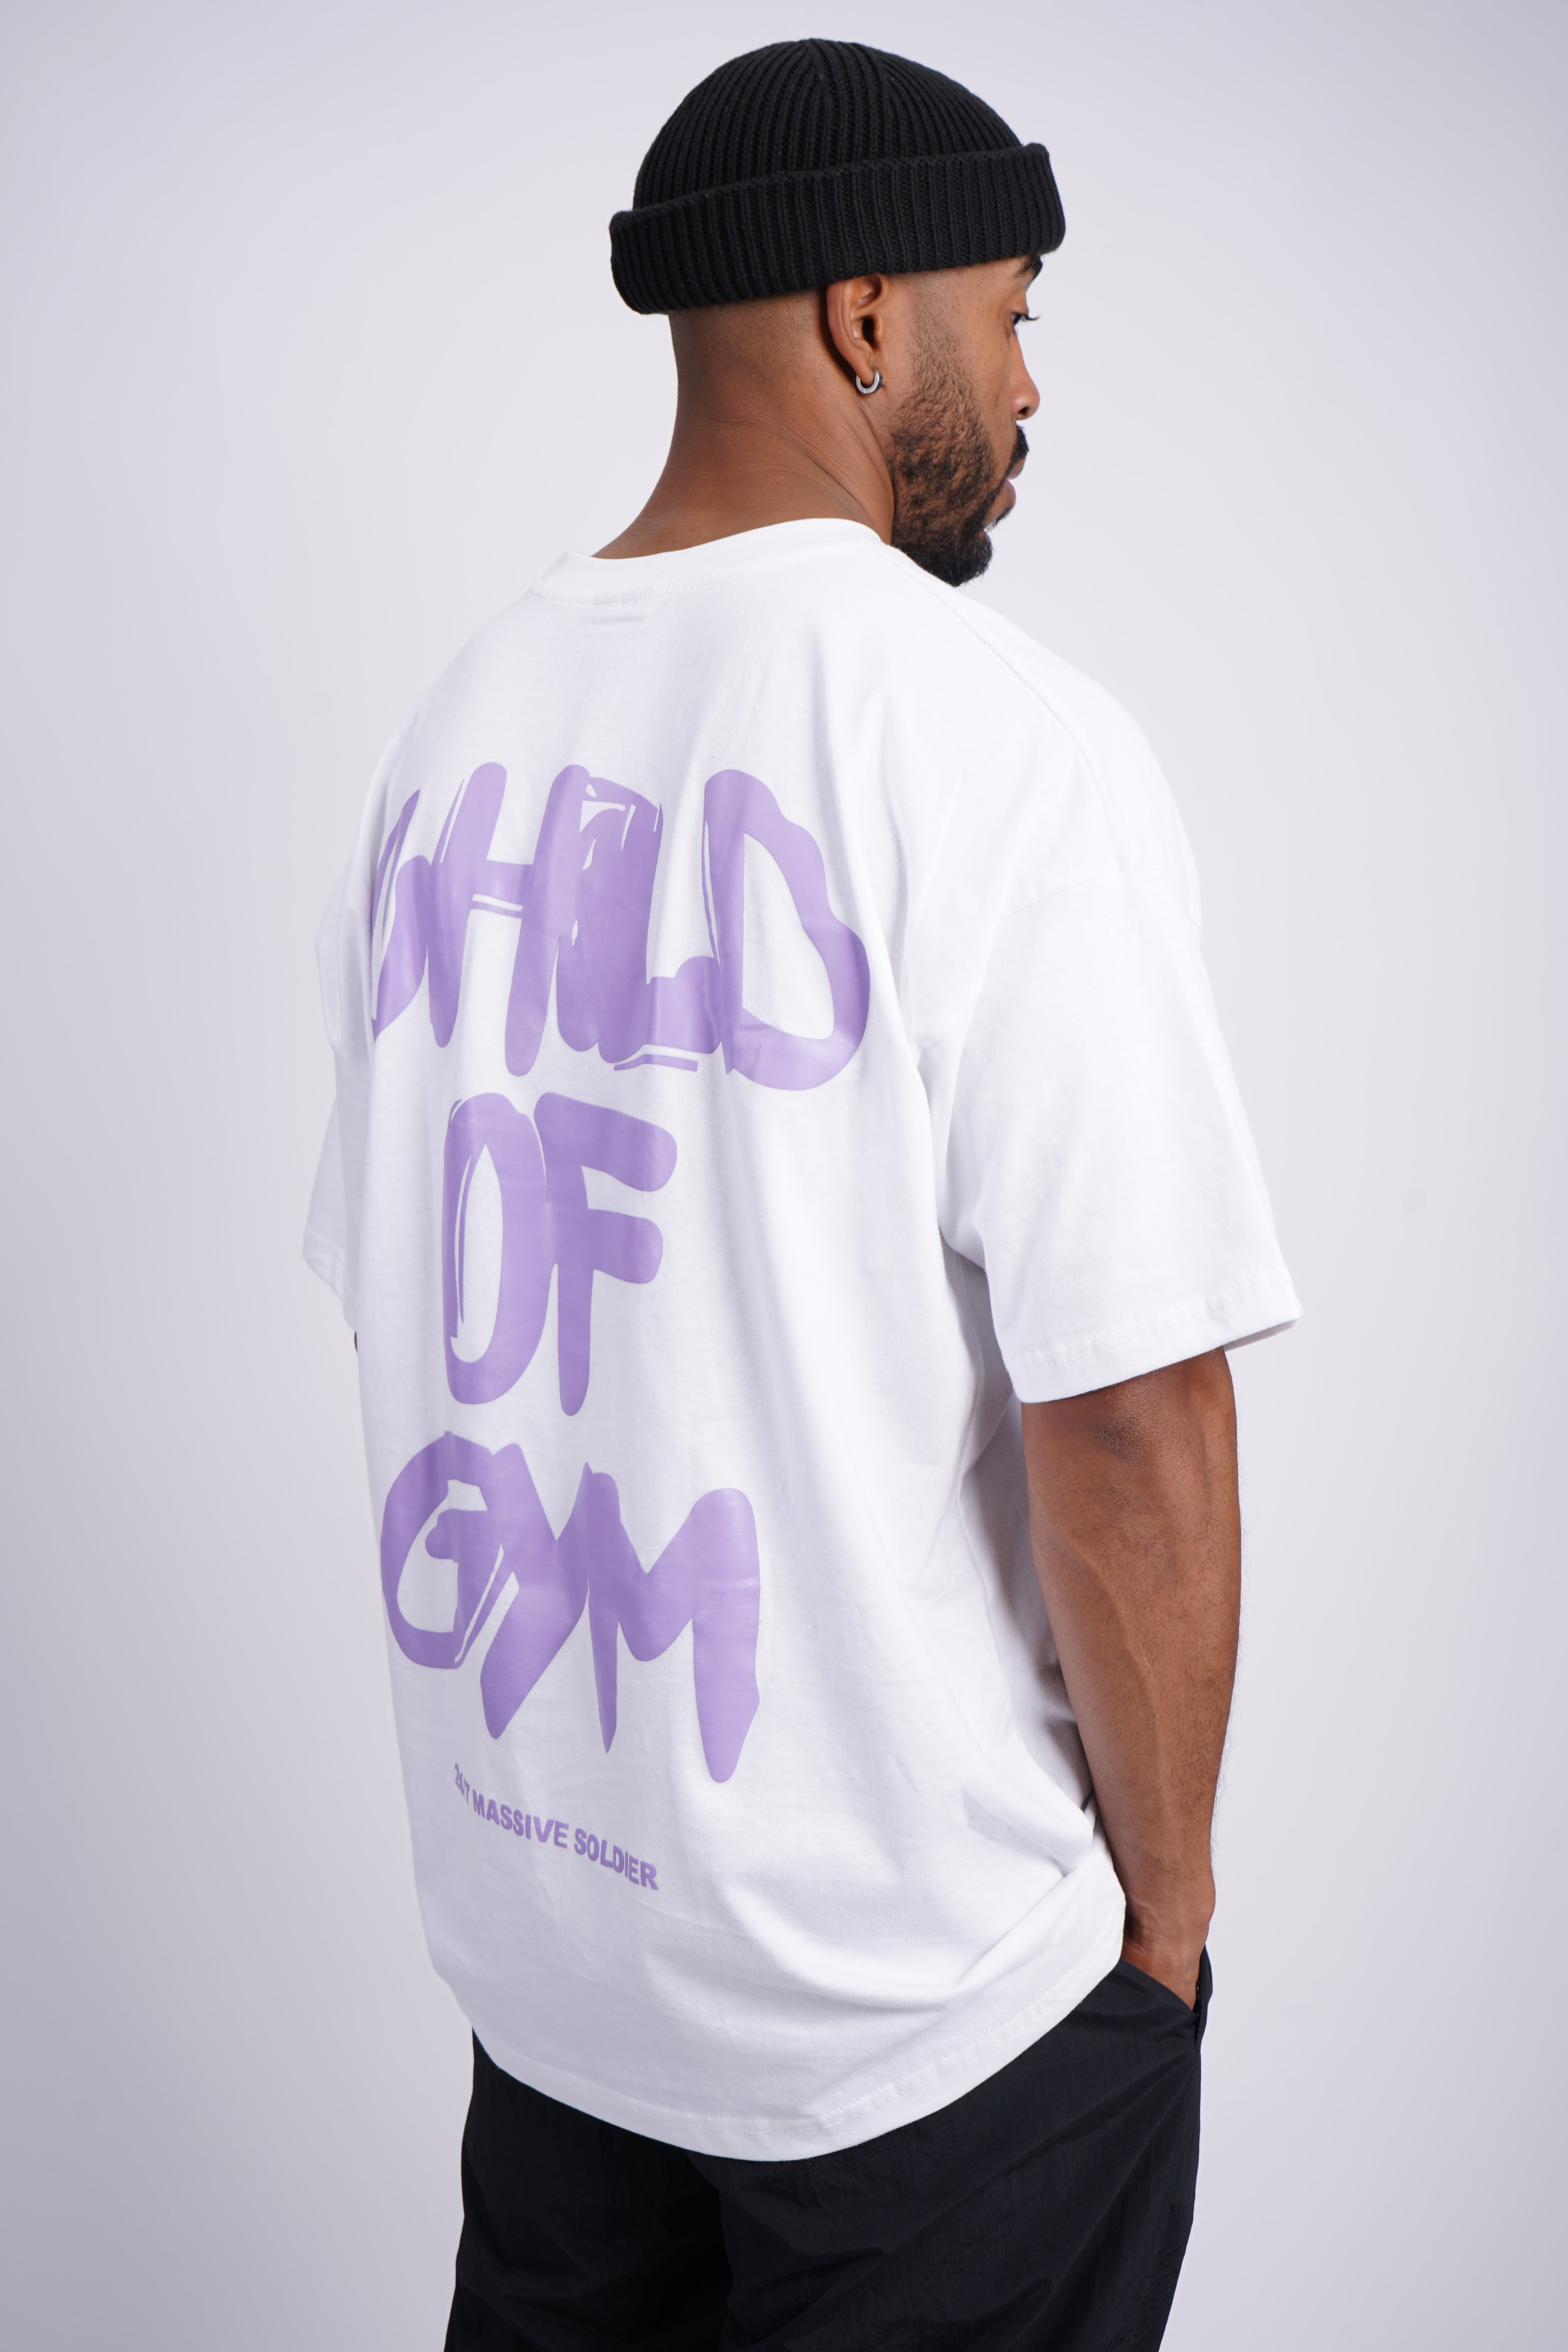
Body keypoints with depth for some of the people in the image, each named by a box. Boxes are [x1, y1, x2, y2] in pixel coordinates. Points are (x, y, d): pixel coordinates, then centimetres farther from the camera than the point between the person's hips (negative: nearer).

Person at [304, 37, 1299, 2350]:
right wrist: (1166, 1897, -6)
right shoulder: (1000, 738, -19)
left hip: (529, 1904, 7)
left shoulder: (463, 721, 2)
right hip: (919, 1975, -6)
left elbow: (404, 1305, 9)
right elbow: (1128, 1408, -23)